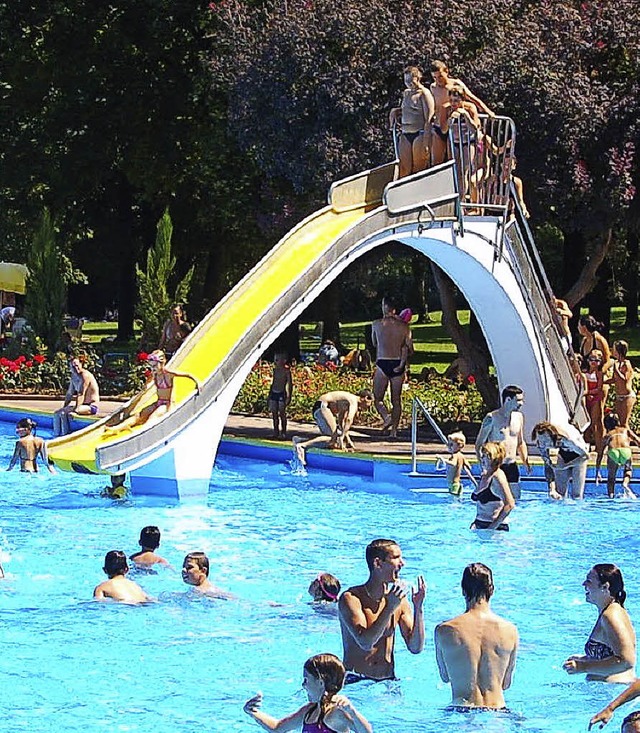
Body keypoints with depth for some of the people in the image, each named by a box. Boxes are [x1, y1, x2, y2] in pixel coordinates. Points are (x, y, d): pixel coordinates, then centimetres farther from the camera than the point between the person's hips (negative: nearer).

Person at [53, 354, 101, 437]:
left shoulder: (85, 375, -17)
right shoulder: (74, 376, 9)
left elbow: (81, 394, -23)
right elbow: (69, 394, 15)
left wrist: (75, 409, -29)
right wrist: (64, 407, 7)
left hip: (92, 406, -9)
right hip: (83, 405, 9)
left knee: (64, 414, -26)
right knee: (57, 413, 1)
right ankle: (56, 436, -2)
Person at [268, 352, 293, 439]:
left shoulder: (286, 371, -6)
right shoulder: (275, 370, 10)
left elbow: (289, 384, -6)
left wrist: (289, 396, -11)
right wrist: (270, 394, 18)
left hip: (281, 393, -6)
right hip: (274, 393, 6)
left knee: (282, 414, -2)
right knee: (274, 414, 7)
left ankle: (283, 433, 3)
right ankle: (276, 432, 15)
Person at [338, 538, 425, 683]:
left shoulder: (399, 601, 7)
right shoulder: (351, 599, -8)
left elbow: (416, 648, 4)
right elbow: (366, 642, -20)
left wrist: (418, 608, -5)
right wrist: (389, 608, -22)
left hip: (388, 682, 4)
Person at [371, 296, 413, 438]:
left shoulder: (377, 324, -1)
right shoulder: (403, 326, 2)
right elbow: (410, 349, -5)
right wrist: (403, 362, 3)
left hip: (382, 363, -2)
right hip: (398, 365, 2)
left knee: (378, 398, 6)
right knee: (396, 400, 10)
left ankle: (387, 417, -19)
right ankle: (394, 429, 6)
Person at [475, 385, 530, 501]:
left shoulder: (518, 417, 9)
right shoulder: (492, 418, -10)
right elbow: (479, 445, -7)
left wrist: (526, 463, 9)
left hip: (512, 467, 6)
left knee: (514, 499, 3)